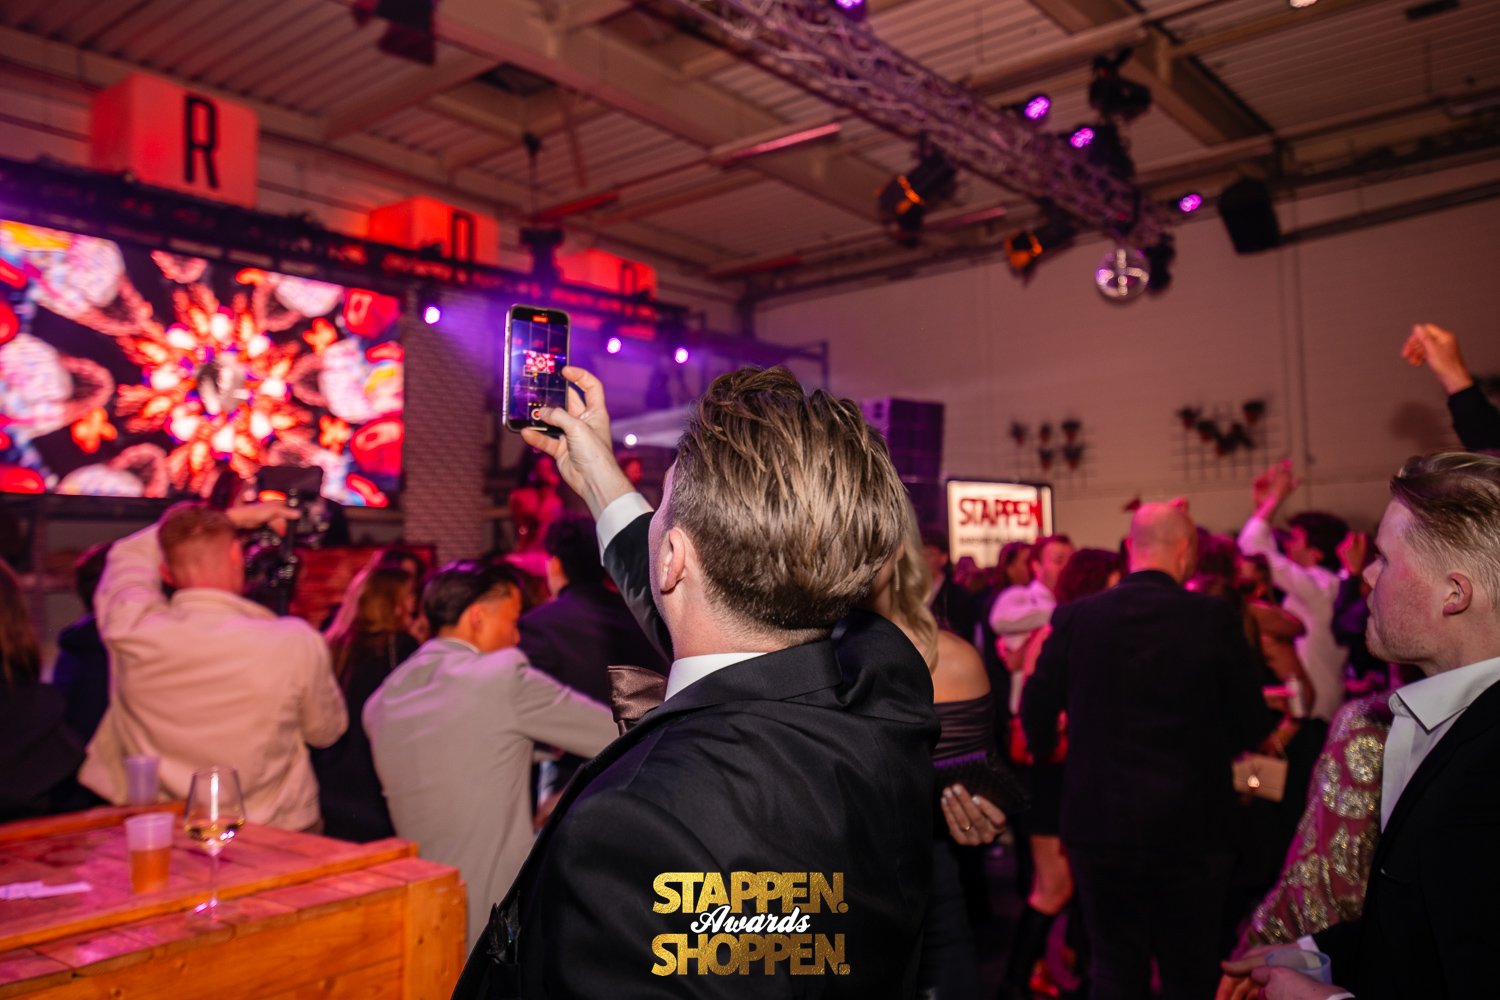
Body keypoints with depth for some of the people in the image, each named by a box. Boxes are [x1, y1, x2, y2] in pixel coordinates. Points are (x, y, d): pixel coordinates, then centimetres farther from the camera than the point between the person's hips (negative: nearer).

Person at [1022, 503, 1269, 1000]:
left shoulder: (1075, 617, -6)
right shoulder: (1215, 618, -9)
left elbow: (1035, 714, -1)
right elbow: (1250, 726, -4)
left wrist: (1045, 749, 21)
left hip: (1098, 823, 1)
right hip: (1189, 825, 0)